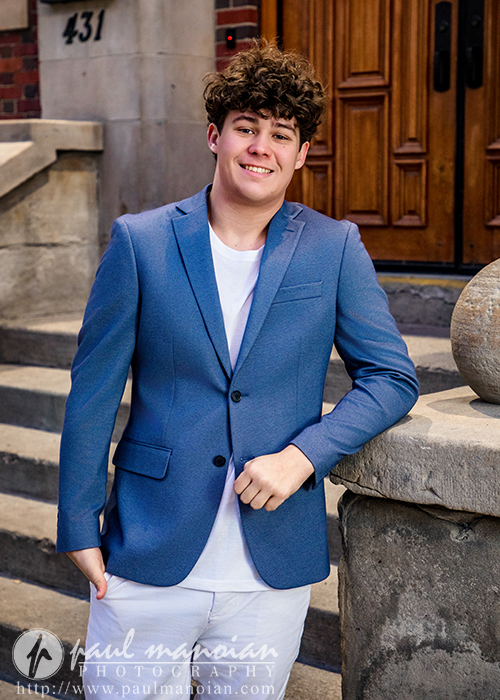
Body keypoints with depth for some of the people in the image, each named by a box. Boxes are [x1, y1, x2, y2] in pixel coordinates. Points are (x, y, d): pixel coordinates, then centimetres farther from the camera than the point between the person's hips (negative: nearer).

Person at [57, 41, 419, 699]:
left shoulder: (335, 248, 0)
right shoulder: (141, 241, -3)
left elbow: (393, 377, 1)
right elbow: (94, 389, 1)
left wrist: (303, 453, -13)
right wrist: (80, 526, 1)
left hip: (274, 568, 1)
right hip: (149, 563, -1)